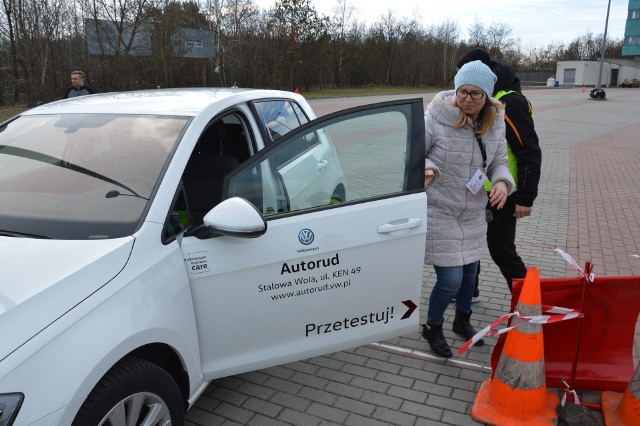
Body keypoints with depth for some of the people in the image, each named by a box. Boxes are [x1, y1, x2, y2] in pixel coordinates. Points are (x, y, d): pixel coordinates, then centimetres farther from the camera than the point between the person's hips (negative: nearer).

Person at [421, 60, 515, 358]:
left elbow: (499, 162, 6)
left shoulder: (495, 123, -3)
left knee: (469, 271, 20)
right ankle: (432, 328, 25)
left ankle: (462, 321, 48)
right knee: (451, 279, -6)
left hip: (473, 212, 6)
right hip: (439, 211, -5)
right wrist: (427, 169, -30)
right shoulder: (436, 118, -19)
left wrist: (502, 182, -16)